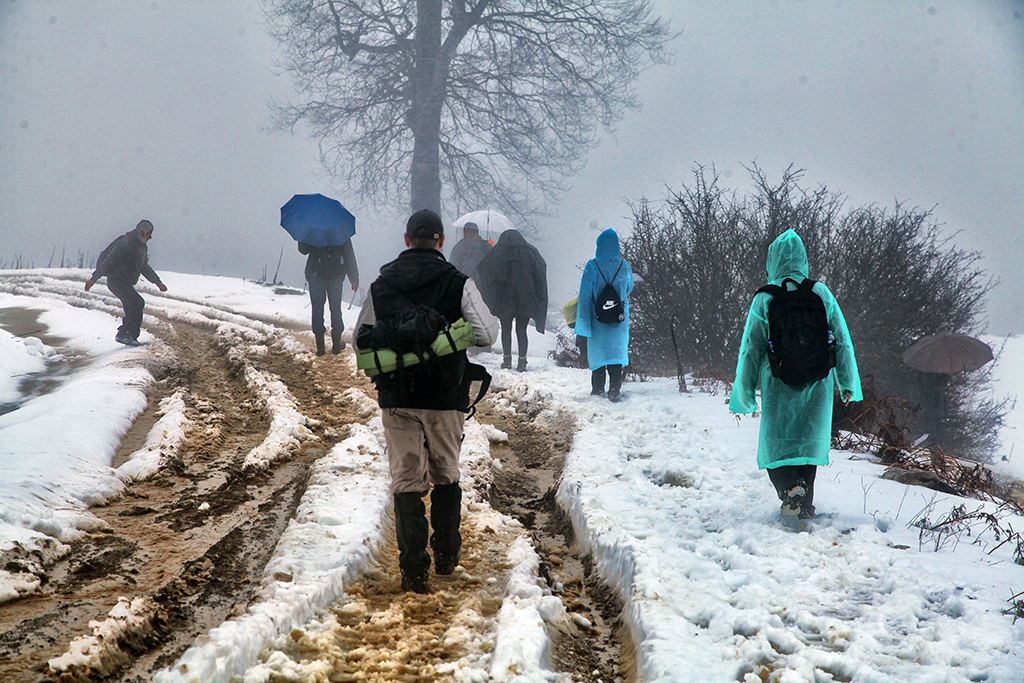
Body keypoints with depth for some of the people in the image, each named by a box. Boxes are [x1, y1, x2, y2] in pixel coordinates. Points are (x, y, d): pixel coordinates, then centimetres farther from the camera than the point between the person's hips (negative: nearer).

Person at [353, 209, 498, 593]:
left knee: (406, 481, 5)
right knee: (446, 476, 17)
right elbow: (486, 336, -12)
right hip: (445, 398, -1)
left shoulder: (380, 287, 2)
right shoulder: (458, 284, -7)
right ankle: (446, 556, 26)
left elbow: (360, 344, 6)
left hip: (396, 399, 1)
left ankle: (414, 570, -1)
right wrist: (493, 323, 11)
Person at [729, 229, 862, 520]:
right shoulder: (822, 294, 2)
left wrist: (744, 392, 5)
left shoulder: (765, 297, -5)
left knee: (776, 442, 7)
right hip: (817, 383, 3)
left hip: (779, 383, -2)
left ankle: (790, 486, -18)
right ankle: (805, 505, 13)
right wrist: (848, 384, 16)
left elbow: (751, 347, -3)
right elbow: (842, 342, 7)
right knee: (809, 440, 14)